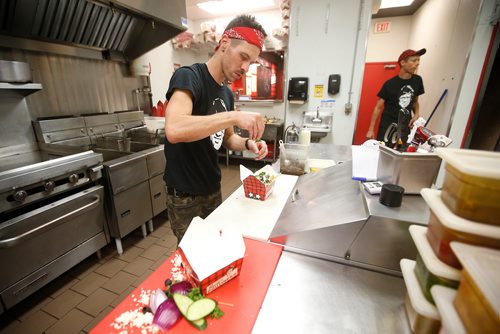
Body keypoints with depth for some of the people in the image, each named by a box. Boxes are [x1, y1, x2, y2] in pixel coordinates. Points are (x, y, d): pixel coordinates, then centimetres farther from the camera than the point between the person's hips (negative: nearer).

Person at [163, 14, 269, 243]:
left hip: (213, 190, 7)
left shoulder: (227, 94, 7)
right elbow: (174, 130, -34)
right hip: (185, 197, -7)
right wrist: (234, 116, -34)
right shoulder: (188, 77, -16)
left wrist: (248, 143, -6)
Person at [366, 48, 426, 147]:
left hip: (405, 127, 4)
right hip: (387, 127, -4)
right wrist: (371, 130, -10)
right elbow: (378, 107, -7)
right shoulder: (390, 83, -9)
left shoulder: (417, 80, 4)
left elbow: (415, 101, 19)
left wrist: (416, 114, -2)